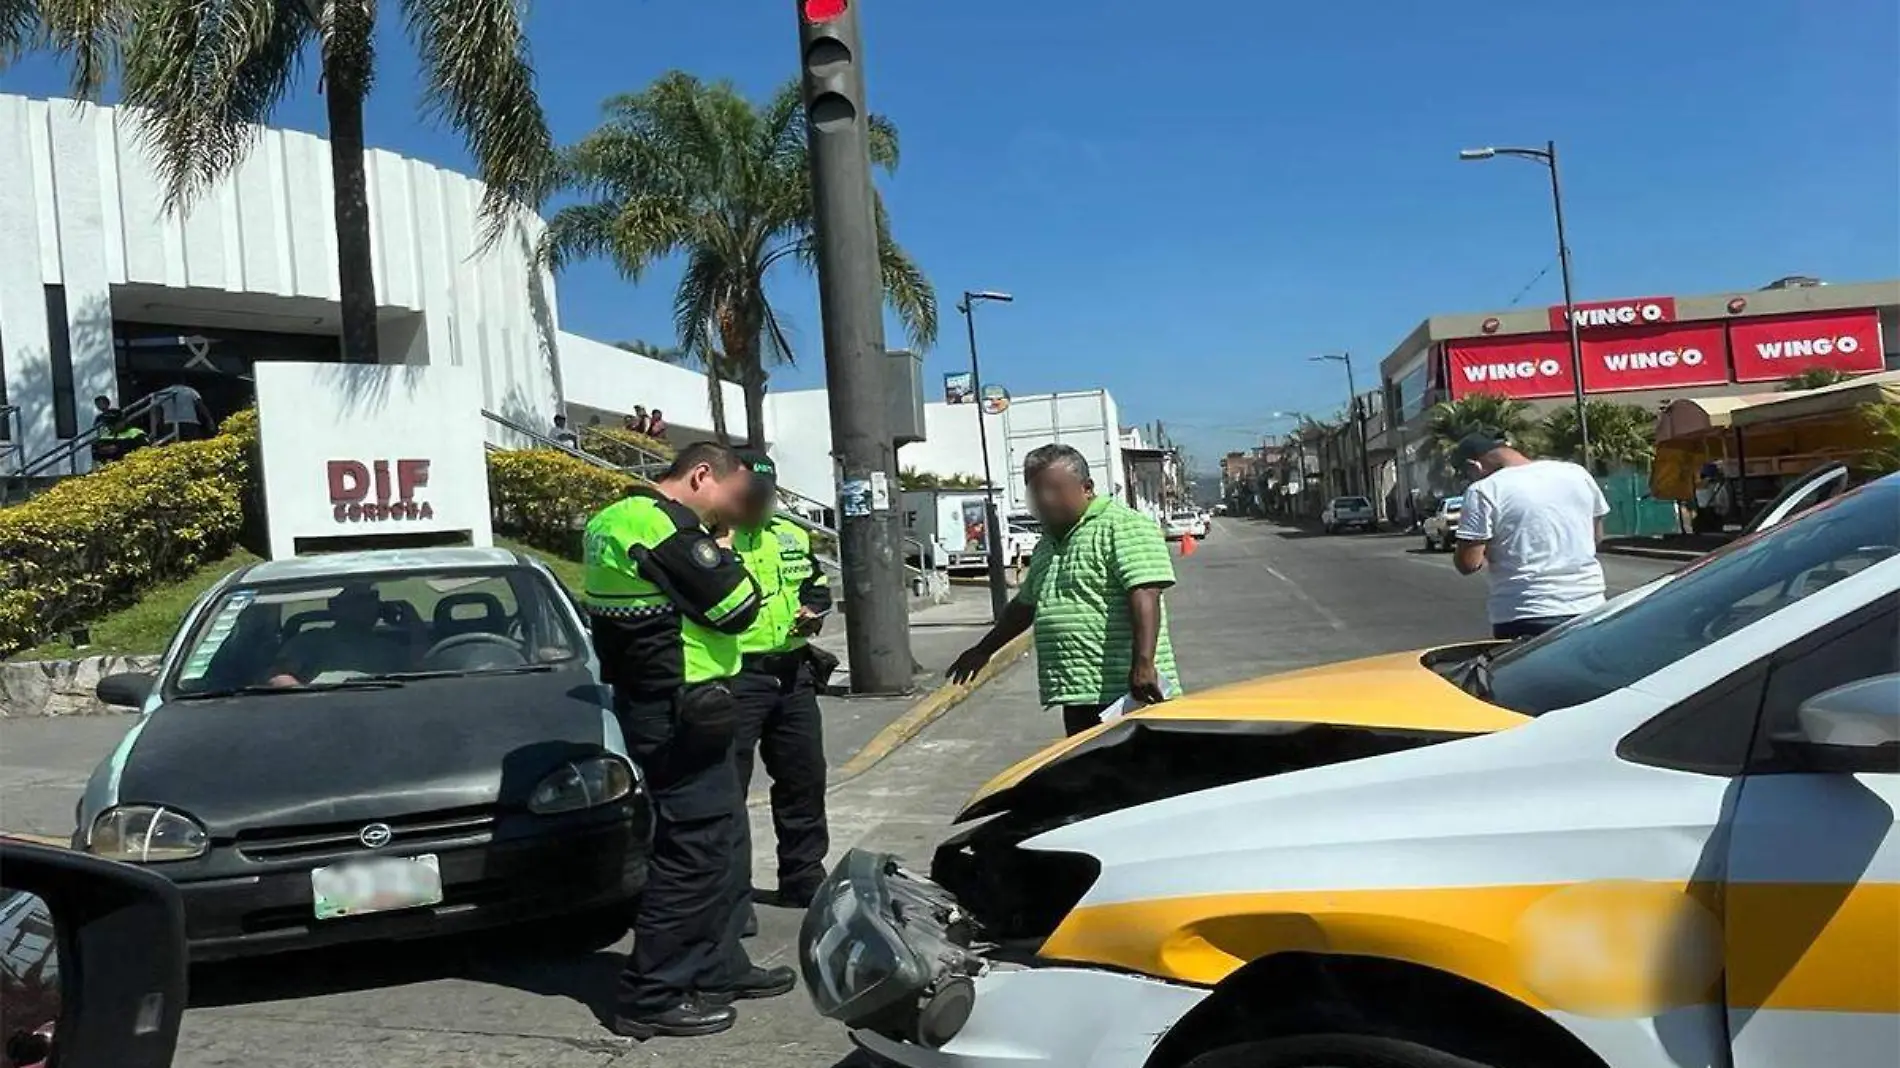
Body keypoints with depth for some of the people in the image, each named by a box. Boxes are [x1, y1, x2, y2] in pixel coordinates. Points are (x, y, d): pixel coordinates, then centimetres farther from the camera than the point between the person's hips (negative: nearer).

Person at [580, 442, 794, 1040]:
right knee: (695, 845, -5)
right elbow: (737, 607, -18)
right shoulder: (668, 526, -19)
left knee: (721, 834, 17)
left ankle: (718, 968, 26)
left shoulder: (619, 517, 14)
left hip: (647, 695, 11)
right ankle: (651, 997, 2)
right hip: (679, 709, -11)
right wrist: (721, 552, -3)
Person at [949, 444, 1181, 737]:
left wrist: (1143, 665, -29)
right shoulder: (1047, 545, 21)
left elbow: (1144, 597, -19)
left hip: (1128, 692, -8)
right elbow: (1025, 605, 34)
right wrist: (984, 650, 39)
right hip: (1078, 695, 8)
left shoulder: (1124, 525, -7)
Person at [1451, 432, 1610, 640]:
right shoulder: (1577, 474, 7)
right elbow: (1597, 536, 17)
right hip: (1588, 607, 6)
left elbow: (1468, 564, -11)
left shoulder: (1484, 492, -10)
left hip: (1525, 619, -5)